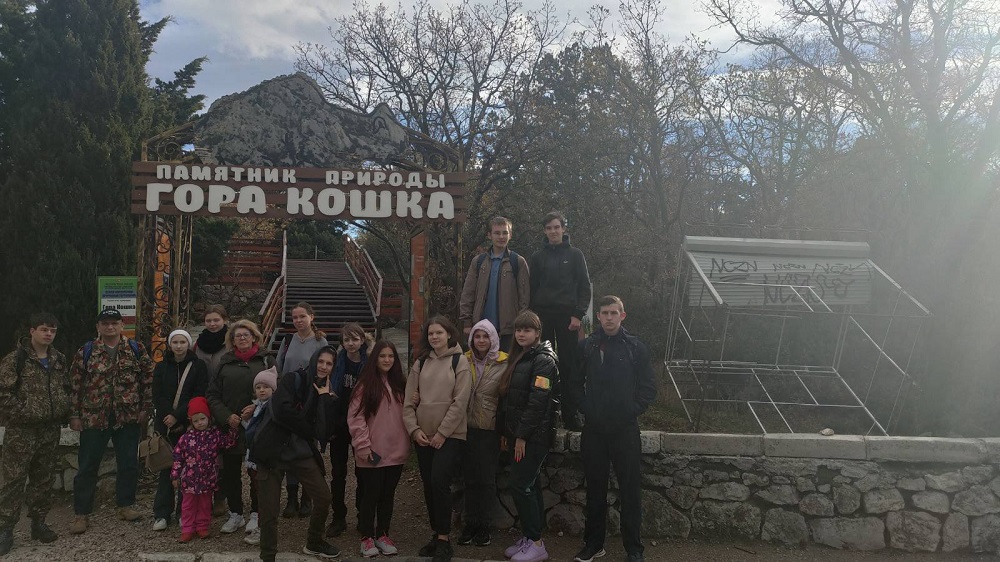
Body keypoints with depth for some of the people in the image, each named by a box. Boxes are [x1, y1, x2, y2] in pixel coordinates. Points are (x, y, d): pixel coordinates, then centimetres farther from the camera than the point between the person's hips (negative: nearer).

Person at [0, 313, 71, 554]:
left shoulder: (59, 360, 10)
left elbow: (66, 388, 19)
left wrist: (63, 413, 9)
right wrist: (22, 413, -15)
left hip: (50, 430, 5)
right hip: (21, 431, -5)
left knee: (43, 479, 12)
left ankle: (38, 522, 23)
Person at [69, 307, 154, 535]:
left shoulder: (136, 349, 3)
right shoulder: (86, 351, 2)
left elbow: (148, 379, 4)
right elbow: (74, 384, 2)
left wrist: (145, 408, -1)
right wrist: (74, 414, -2)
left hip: (128, 418, 1)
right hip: (93, 418, -1)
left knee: (128, 463, 9)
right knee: (88, 466, 4)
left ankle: (125, 505, 25)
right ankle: (81, 514, 13)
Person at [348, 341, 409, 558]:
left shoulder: (400, 384, 10)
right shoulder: (365, 384, -5)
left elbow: (407, 413, 13)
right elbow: (355, 417, -9)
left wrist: (408, 441, 3)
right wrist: (363, 446, -14)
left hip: (396, 451, 4)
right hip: (372, 453, -4)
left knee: (388, 495, 13)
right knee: (370, 495, 4)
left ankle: (382, 534, 25)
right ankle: (367, 537, 17)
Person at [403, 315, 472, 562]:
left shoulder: (459, 361, -4)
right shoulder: (421, 362, 9)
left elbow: (460, 402, -10)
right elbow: (409, 400, 8)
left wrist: (442, 432, -13)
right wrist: (414, 428, -5)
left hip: (449, 435, -5)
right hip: (423, 435, 5)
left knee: (439, 482, -14)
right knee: (428, 485, 7)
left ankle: (444, 539, -2)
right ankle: (437, 534, 20)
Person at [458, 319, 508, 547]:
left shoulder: (504, 364, -5)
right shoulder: (464, 361, 3)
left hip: (491, 429, -2)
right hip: (467, 427, 3)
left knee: (487, 478, 4)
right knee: (470, 477, 9)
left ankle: (484, 526, 16)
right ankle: (470, 523, 20)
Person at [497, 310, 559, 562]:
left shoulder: (543, 360, -12)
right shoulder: (518, 359, 15)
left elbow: (538, 401, -19)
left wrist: (522, 435, -19)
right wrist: (506, 432, 13)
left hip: (535, 435, -8)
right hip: (518, 434, 8)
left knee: (520, 485, -9)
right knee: (529, 485, 12)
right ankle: (529, 537, 18)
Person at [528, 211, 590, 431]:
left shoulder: (575, 254, 7)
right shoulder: (538, 257, 12)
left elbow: (585, 287, 4)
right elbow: (531, 288, 12)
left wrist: (578, 314, -6)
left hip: (567, 316, -2)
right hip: (542, 315, 2)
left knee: (570, 365, -4)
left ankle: (571, 414, 0)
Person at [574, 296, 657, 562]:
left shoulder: (635, 347, 0)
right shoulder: (586, 346, 4)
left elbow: (648, 388, 1)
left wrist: (633, 410, -8)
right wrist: (584, 408, -1)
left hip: (625, 430, -2)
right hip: (594, 430, 2)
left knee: (630, 489, 3)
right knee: (595, 489, 11)